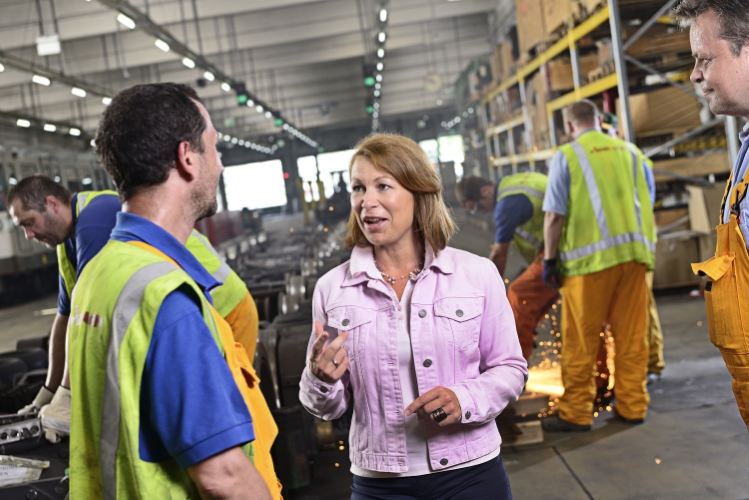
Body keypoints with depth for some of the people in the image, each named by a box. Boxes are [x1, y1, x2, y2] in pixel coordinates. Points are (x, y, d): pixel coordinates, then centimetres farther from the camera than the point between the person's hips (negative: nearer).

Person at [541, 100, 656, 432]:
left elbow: (555, 215, -7)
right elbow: (645, 205, 15)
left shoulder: (566, 156, -2)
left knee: (580, 340, 3)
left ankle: (576, 414, 8)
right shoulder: (628, 151, 11)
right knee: (631, 336, 11)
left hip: (591, 256, -4)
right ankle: (632, 406, 18)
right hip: (633, 251, 5)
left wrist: (549, 259, 0)